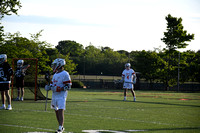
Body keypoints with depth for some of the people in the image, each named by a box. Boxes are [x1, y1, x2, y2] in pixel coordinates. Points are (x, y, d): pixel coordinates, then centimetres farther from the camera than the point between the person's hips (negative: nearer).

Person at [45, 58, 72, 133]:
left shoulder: (65, 74, -11)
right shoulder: (55, 75, 16)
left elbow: (68, 86, -14)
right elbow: (52, 84, 24)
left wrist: (59, 89, -22)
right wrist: (48, 87, 1)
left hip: (61, 96, -8)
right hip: (54, 96, 8)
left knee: (60, 111, -14)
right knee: (56, 111, 12)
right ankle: (61, 126, 22)